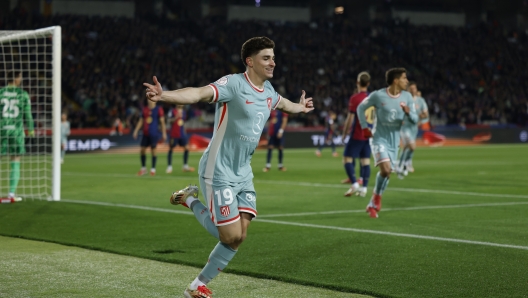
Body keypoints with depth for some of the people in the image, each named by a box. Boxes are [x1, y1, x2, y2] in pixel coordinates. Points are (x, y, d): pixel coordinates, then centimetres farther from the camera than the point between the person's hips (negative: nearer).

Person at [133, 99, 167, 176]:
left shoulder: (158, 109, -4)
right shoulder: (145, 109, 11)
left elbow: (162, 121, -4)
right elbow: (141, 121, 19)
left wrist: (164, 133, -8)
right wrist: (136, 131, 15)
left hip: (154, 134, -5)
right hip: (145, 134, 5)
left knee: (153, 150, -2)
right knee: (142, 150, 5)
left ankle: (153, 169, 7)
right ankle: (143, 168, 17)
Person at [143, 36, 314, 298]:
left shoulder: (268, 90, 8)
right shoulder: (234, 84, -18)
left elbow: (281, 103, 34)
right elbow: (198, 93, -34)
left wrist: (299, 107, 53)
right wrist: (164, 95, -51)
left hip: (243, 174, 8)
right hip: (219, 172, -8)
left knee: (239, 237, 1)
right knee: (230, 236, -8)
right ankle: (190, 201, 15)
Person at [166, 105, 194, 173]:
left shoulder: (183, 112, 12)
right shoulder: (172, 111, -7)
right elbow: (169, 121, -17)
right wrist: (176, 117, -31)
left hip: (182, 134, 6)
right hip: (174, 135, -6)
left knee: (186, 148, 0)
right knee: (171, 149, 1)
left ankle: (185, 166, 9)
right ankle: (169, 166, 10)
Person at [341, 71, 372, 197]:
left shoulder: (355, 98, -12)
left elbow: (350, 119, -12)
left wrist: (344, 134, -2)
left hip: (357, 135, -6)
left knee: (347, 159, 1)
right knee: (365, 161, 7)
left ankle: (354, 185, -11)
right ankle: (364, 188, 5)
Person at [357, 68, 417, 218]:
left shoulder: (407, 97, -3)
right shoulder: (378, 95, -13)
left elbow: (415, 120, -1)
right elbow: (361, 108, 2)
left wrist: (408, 112, -23)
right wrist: (365, 128, -3)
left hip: (394, 142, 5)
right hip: (379, 139, -5)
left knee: (386, 173, 6)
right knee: (386, 169, -22)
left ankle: (372, 205, 24)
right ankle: (377, 198, 0)